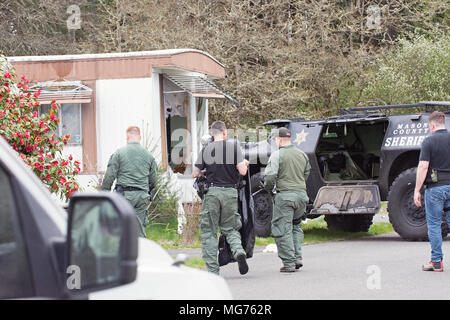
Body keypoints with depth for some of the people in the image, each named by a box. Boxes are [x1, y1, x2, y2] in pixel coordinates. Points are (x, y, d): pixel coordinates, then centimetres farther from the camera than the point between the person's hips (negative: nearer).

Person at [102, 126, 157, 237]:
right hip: (142, 196, 3)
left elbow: (110, 176, -4)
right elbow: (153, 180, 15)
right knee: (140, 229, 5)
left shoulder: (119, 153, -1)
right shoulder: (149, 156, 10)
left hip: (125, 194, -3)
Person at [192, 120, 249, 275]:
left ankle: (212, 269, 0)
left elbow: (195, 174, 5)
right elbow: (242, 171, -6)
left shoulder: (206, 150, 2)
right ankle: (239, 251, -14)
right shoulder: (234, 147, 0)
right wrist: (245, 164, 16)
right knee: (230, 228, 16)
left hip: (212, 191, -1)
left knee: (209, 232, 6)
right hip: (230, 192, 1)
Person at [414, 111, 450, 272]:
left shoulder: (429, 141, -6)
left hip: (435, 187, -4)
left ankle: (436, 261, 3)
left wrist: (417, 190, -8)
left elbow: (423, 166, -12)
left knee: (434, 224, 3)